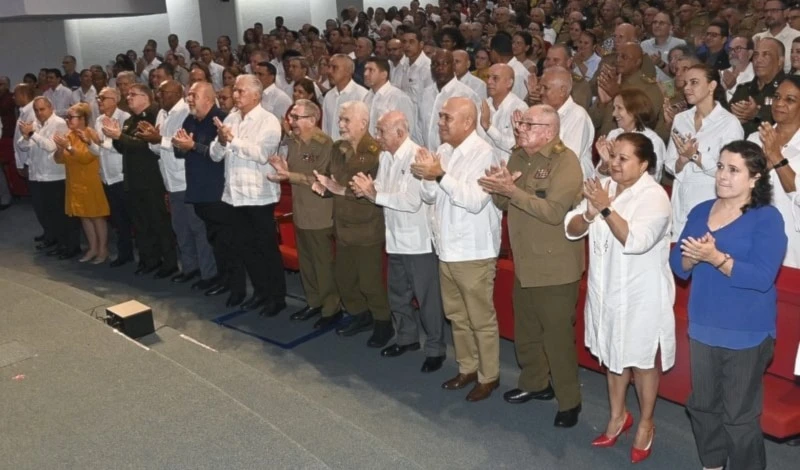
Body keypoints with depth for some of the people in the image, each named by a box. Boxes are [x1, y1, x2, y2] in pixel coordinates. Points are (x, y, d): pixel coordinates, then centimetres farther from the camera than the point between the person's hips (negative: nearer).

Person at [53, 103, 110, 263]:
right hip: (75, 183, 7)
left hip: (91, 182, -7)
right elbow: (59, 159, 5)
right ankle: (93, 248, 21)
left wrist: (68, 146, -29)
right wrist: (60, 148, -15)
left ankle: (103, 249, 10)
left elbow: (86, 157, -24)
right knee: (84, 216, 12)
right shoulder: (69, 136, 7)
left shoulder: (91, 134, -12)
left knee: (97, 216, 0)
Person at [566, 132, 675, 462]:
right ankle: (618, 415, 40)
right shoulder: (603, 187, 1)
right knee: (613, 355, 20)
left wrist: (606, 208, -35)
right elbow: (571, 229, -3)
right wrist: (589, 213, -23)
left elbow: (636, 241, -32)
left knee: (642, 360, 11)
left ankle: (646, 424, 31)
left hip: (641, 295, -6)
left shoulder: (654, 196, -18)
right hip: (607, 290, 6)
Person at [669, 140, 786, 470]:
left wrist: (715, 257, -30)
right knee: (702, 405, 19)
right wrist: (693, 257, -18)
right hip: (703, 326, 6)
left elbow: (762, 277, -23)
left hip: (747, 333, -6)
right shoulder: (700, 211, 5)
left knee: (739, 414, 6)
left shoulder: (767, 218, -12)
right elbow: (678, 264, 3)